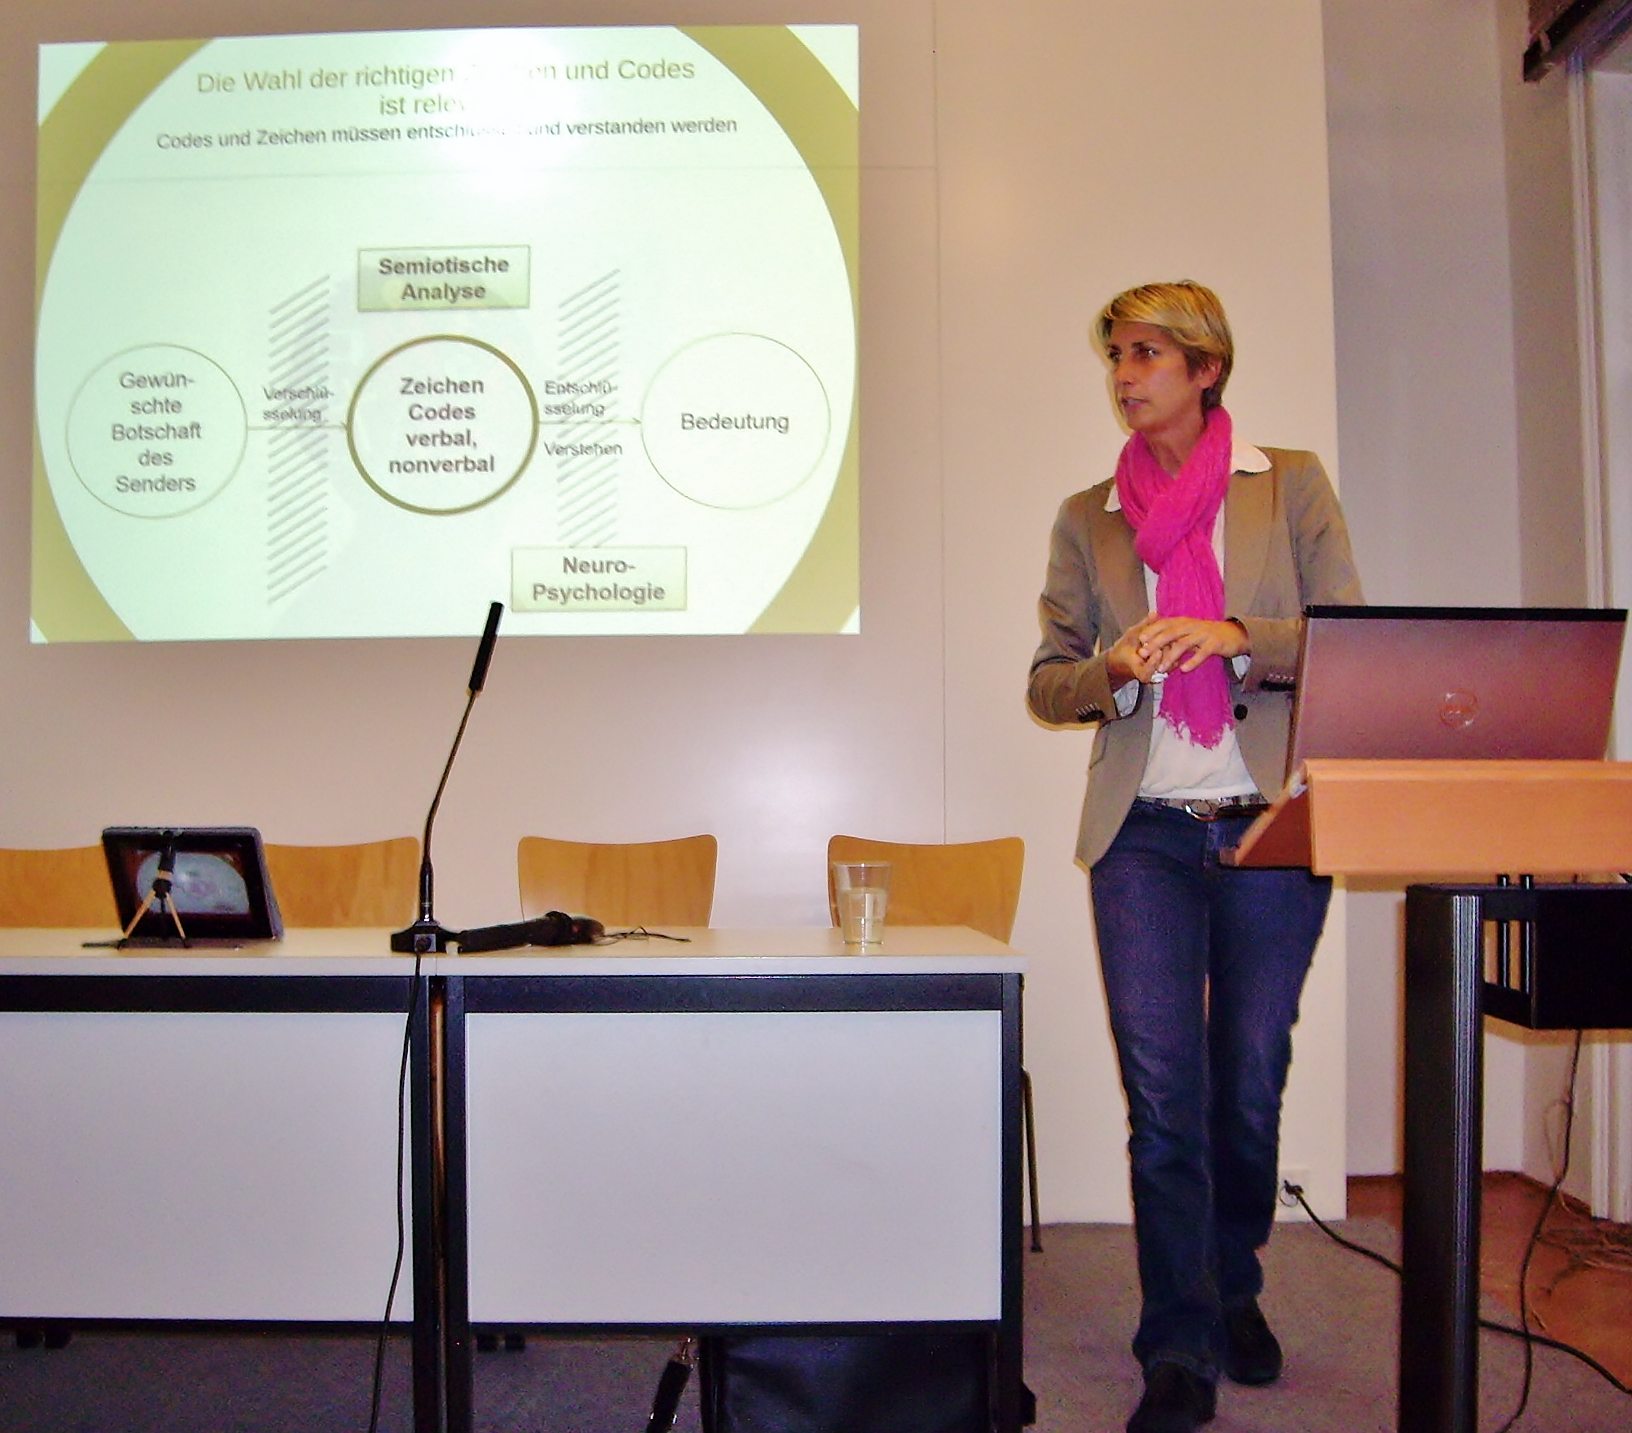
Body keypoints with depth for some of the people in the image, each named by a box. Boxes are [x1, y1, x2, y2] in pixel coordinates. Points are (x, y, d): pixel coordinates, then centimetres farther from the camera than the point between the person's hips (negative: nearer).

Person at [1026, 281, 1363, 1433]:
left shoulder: (1290, 485, 8)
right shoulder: (1089, 517, 12)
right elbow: (1047, 683, 10)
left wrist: (1236, 636, -16)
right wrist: (1112, 670, -11)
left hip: (1272, 826, 0)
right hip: (1145, 832, 1)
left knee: (1251, 1086, 9)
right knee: (1164, 1094, -3)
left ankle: (1235, 1293, 33)